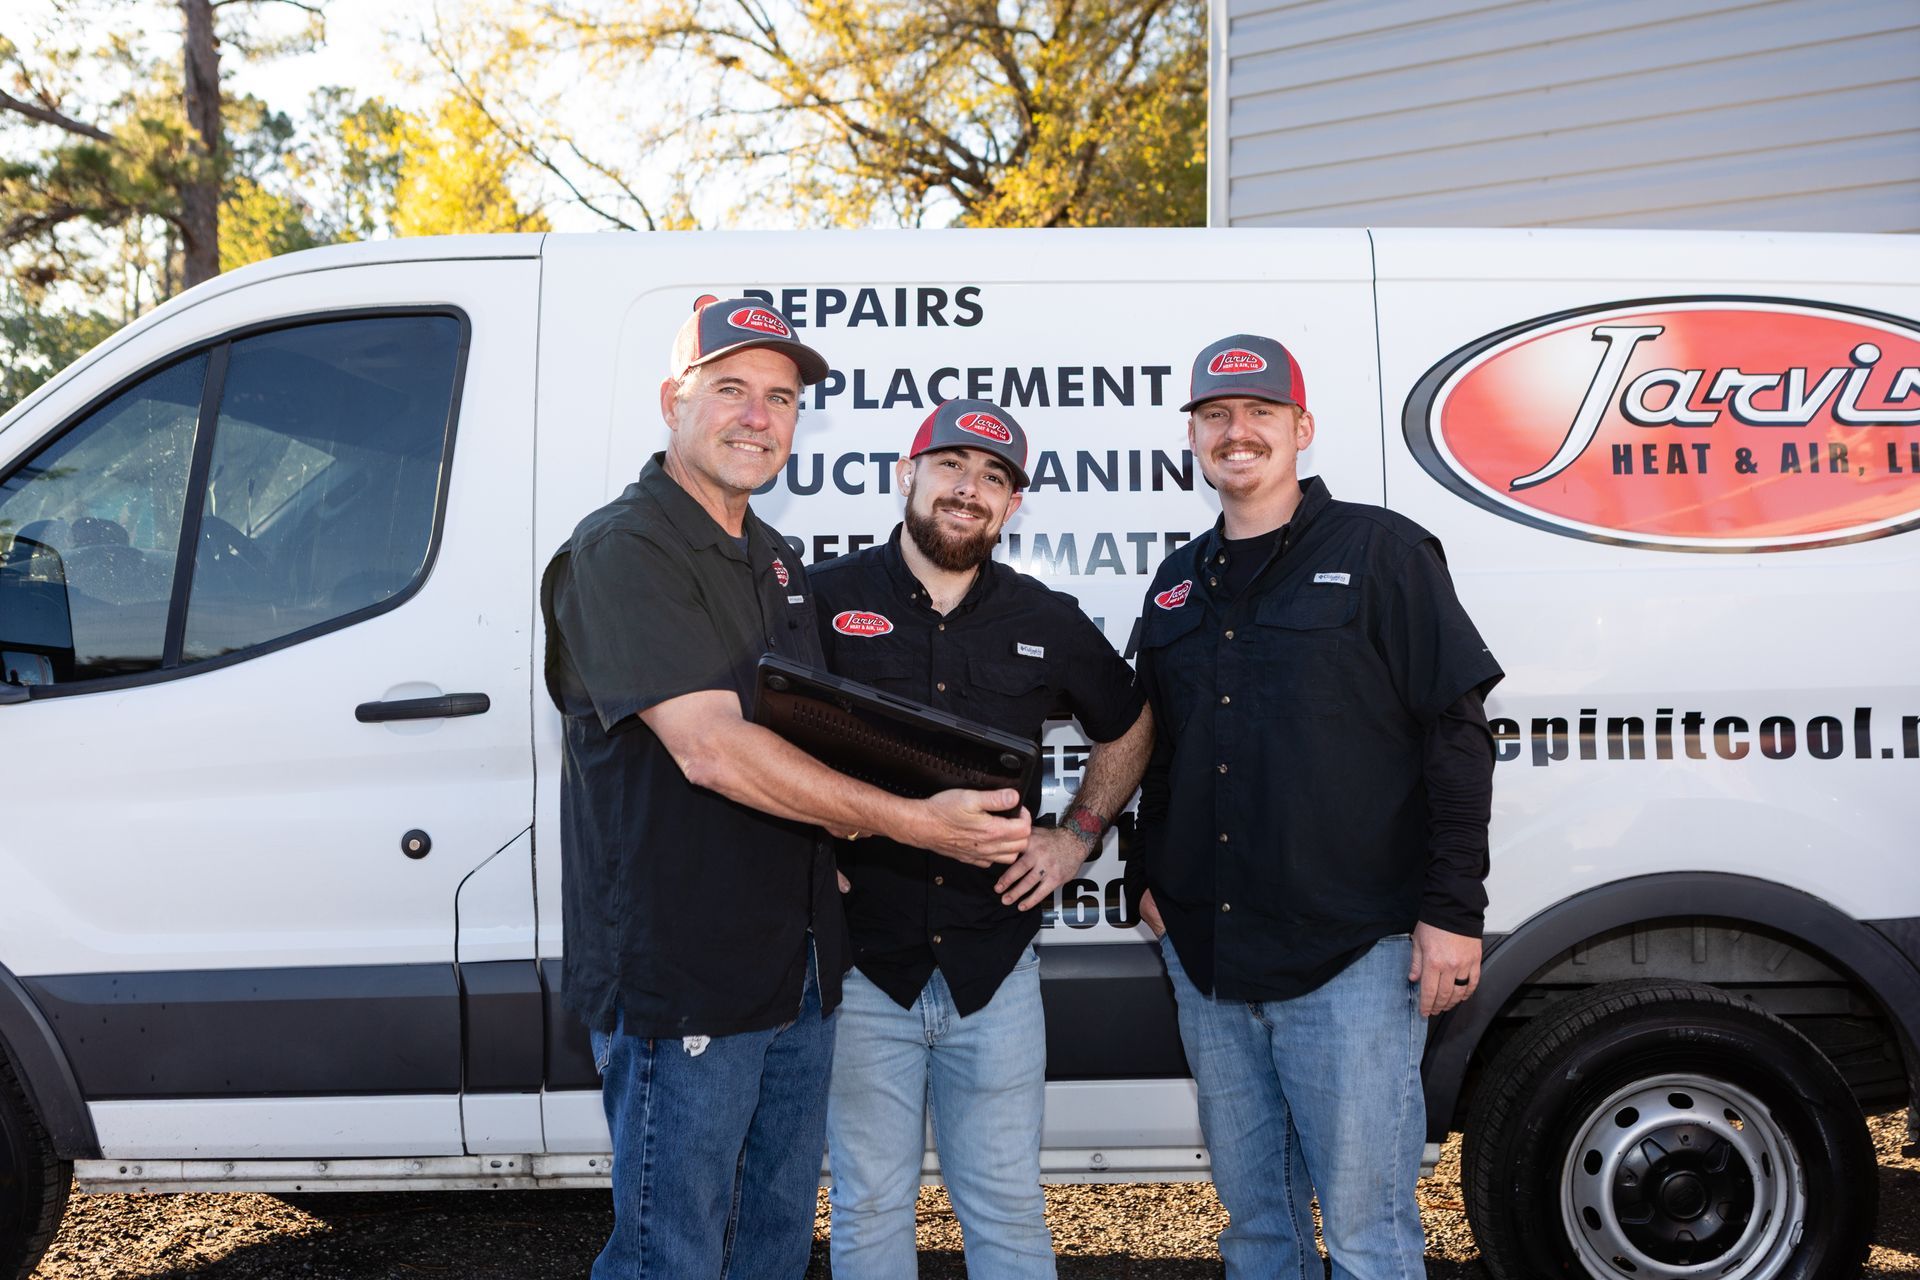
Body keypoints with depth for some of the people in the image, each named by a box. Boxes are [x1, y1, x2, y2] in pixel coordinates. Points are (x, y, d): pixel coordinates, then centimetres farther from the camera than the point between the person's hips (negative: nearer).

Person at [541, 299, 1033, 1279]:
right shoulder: (620, 552, -14)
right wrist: (914, 822, -24)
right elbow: (710, 750, -25)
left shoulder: (776, 563, 14)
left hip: (798, 970, 9)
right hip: (681, 974, -8)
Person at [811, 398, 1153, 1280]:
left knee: (1008, 1208, 11)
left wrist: (1077, 836, 11)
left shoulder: (1046, 623, 7)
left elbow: (1129, 727, 21)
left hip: (994, 967, 2)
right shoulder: (826, 599, -3)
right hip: (861, 962, -2)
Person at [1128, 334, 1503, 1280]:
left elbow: (1458, 739, -6)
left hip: (1351, 954, -5)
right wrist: (1148, 875, 15)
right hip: (1205, 955, 6)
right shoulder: (1178, 583, 14)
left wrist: (1452, 911, -11)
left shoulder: (1381, 552, -3)